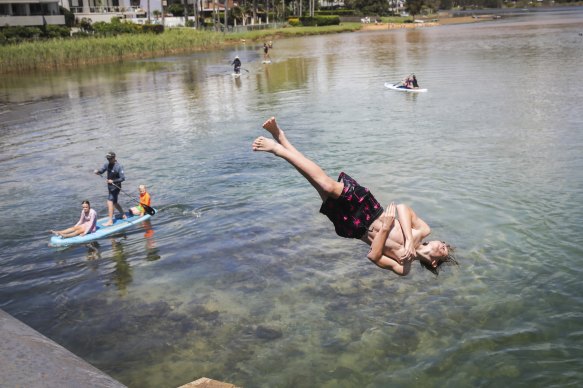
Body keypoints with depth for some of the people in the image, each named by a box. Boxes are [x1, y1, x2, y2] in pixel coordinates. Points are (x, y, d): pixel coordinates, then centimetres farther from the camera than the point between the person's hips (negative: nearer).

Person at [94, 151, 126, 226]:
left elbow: (123, 178, -21)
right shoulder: (107, 164, 3)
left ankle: (110, 221, -8)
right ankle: (123, 216, 33)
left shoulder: (118, 167, -19)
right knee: (114, 203, 17)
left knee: (110, 202, -12)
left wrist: (113, 181, -28)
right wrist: (97, 171, -19)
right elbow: (101, 171, 4)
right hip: (110, 186, 8)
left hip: (116, 187, -8)